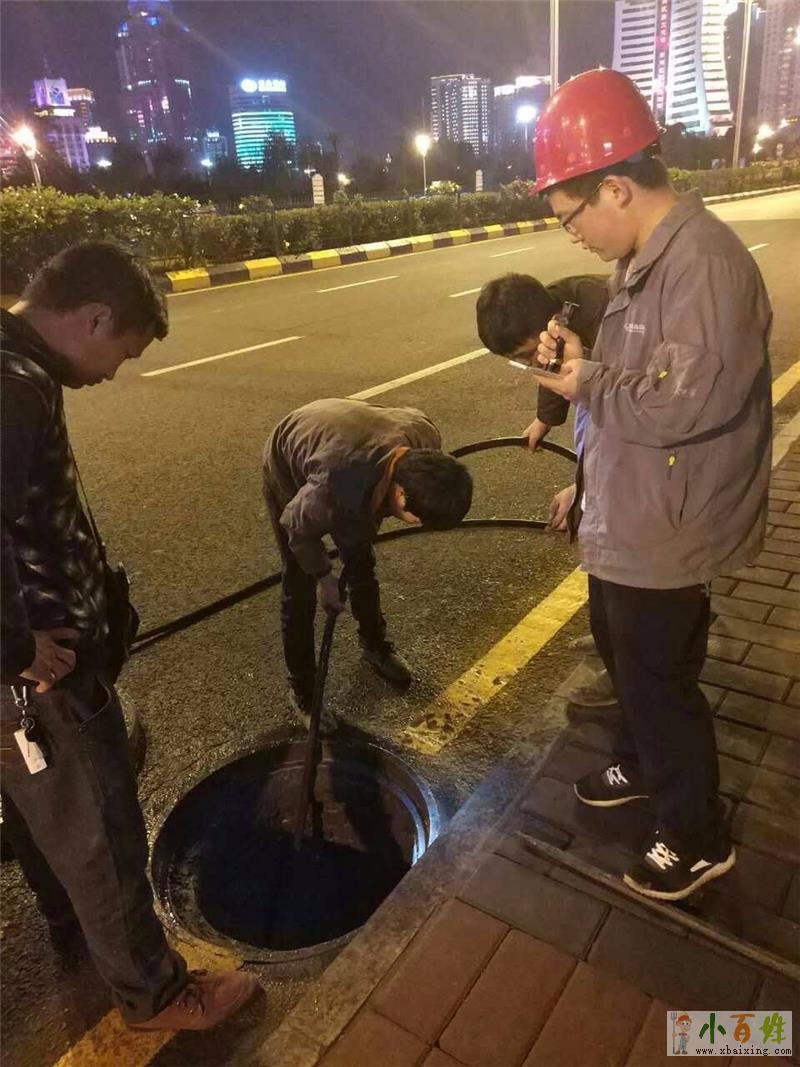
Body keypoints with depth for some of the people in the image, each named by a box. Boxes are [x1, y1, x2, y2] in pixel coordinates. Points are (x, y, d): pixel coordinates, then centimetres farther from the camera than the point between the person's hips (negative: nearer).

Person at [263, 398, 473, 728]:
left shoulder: (425, 436, -29)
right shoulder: (338, 484, -48)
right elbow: (298, 527, -26)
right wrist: (324, 576, -10)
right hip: (288, 471, -5)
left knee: (362, 567, 15)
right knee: (300, 587, -3)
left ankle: (375, 647, 39)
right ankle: (302, 691, 15)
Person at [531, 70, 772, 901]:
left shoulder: (706, 264, -23)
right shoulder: (644, 260, 8)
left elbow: (686, 402, -30)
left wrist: (586, 384, -16)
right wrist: (587, 480, 8)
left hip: (664, 532, -10)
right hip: (622, 514, 10)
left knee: (660, 682, 7)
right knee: (623, 658, 25)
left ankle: (696, 837, 30)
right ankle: (643, 765, 50)